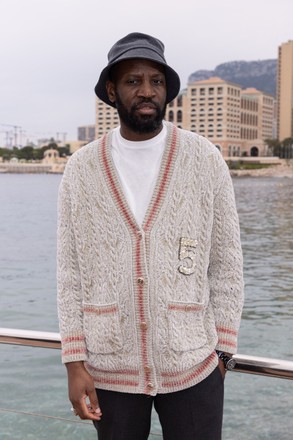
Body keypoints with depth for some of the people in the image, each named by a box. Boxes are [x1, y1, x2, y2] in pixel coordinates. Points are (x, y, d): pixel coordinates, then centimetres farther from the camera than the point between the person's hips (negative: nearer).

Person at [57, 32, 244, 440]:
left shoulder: (205, 159, -4)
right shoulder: (80, 168, -2)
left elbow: (226, 263, -1)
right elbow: (71, 271, 0)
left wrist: (222, 351, 0)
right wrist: (74, 361, -4)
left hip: (192, 367, -1)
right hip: (108, 367, 1)